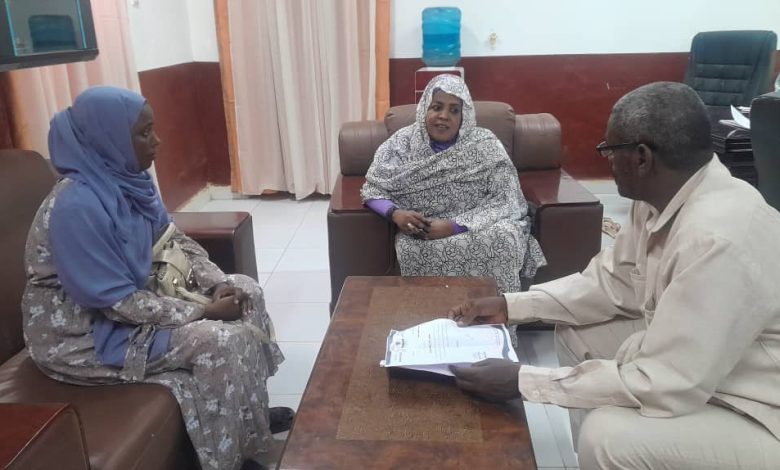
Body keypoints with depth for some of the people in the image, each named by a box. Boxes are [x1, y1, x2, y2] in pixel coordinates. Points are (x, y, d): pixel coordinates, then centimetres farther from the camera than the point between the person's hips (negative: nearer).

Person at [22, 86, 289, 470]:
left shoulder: (128, 179, -3)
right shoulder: (76, 206, -28)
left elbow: (175, 240, 7)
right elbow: (116, 301, -27)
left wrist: (218, 284, -8)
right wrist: (203, 311, -22)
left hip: (138, 299, 9)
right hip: (84, 335, -8)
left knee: (246, 291, 2)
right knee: (220, 341, -23)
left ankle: (253, 414, 17)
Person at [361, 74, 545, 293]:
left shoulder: (485, 146, -6)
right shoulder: (402, 143, -1)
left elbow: (507, 202, -12)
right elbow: (372, 189, 4)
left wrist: (454, 226, -24)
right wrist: (396, 214, -19)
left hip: (477, 228, 0)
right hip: (422, 235, 1)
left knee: (502, 238, -31)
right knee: (411, 249, -33)